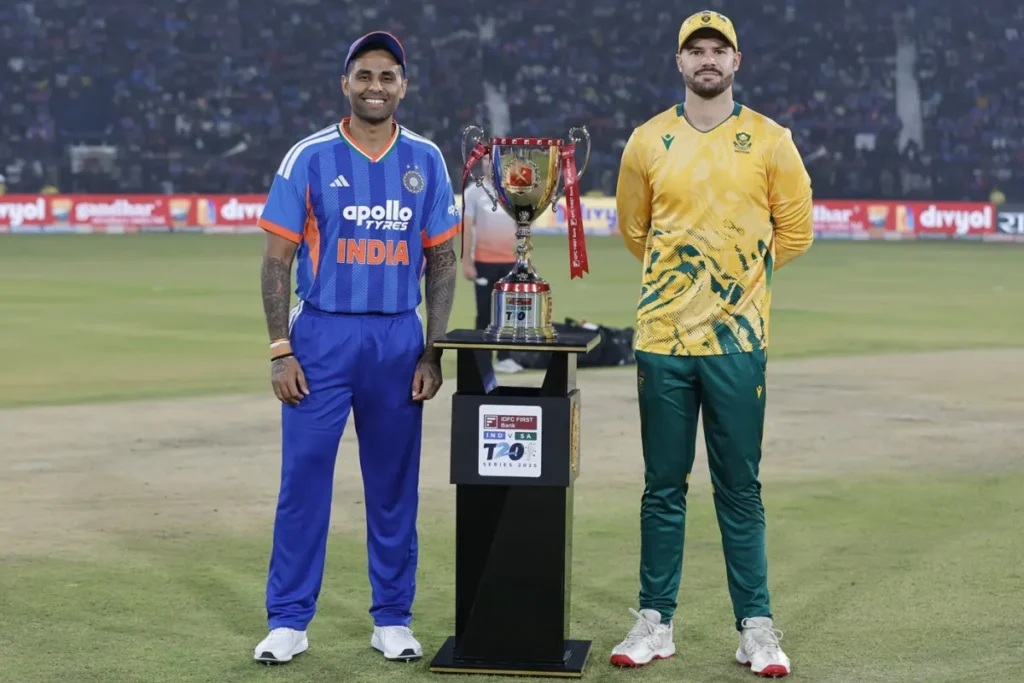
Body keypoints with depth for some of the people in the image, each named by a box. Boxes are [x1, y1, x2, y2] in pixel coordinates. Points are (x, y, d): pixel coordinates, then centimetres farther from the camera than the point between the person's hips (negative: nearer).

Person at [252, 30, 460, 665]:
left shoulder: (426, 160, 6)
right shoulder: (309, 157, -1)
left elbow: (442, 261, 8)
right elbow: (277, 259, 0)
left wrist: (432, 352, 1)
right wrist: (281, 350, -7)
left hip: (399, 339, 2)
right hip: (321, 334, -2)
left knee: (395, 482, 7)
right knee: (304, 475, -2)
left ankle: (393, 619, 18)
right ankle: (289, 620, 7)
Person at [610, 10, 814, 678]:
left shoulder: (770, 140, 3)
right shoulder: (648, 141, 6)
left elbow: (795, 229, 7)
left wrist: (738, 273, 6)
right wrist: (679, 275, 12)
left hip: (739, 340, -1)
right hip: (663, 339, 1)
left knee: (741, 491, 3)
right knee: (663, 489, 7)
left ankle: (757, 628, 10)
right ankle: (656, 623, 15)